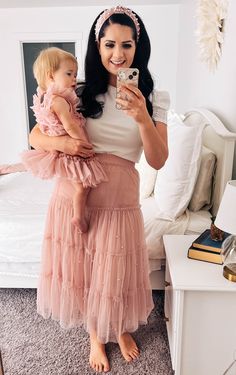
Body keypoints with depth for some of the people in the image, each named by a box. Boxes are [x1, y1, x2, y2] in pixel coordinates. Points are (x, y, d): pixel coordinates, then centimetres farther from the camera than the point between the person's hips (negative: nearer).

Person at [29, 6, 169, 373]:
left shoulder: (154, 99, 0)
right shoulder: (81, 92, -1)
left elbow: (158, 160, -8)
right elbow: (35, 136, 2)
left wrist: (142, 118, -23)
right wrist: (61, 143, -20)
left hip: (119, 199, 0)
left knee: (115, 273, 13)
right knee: (81, 270, 15)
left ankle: (122, 328, 48)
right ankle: (95, 335, 45)